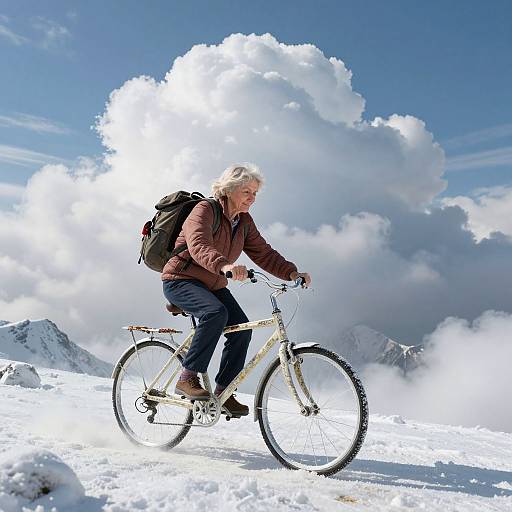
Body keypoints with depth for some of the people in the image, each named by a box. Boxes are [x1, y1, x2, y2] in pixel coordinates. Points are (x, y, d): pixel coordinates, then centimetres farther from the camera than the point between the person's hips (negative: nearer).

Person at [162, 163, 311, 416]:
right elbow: (199, 246, -36)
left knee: (242, 328, -12)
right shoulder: (205, 210, -18)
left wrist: (292, 273, -15)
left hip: (213, 285, 7)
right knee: (216, 313, -33)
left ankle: (223, 392, -1)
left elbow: (263, 253, 1)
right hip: (181, 280, -7)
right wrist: (225, 266, -56)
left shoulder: (244, 222, 5)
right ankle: (187, 379, -23)